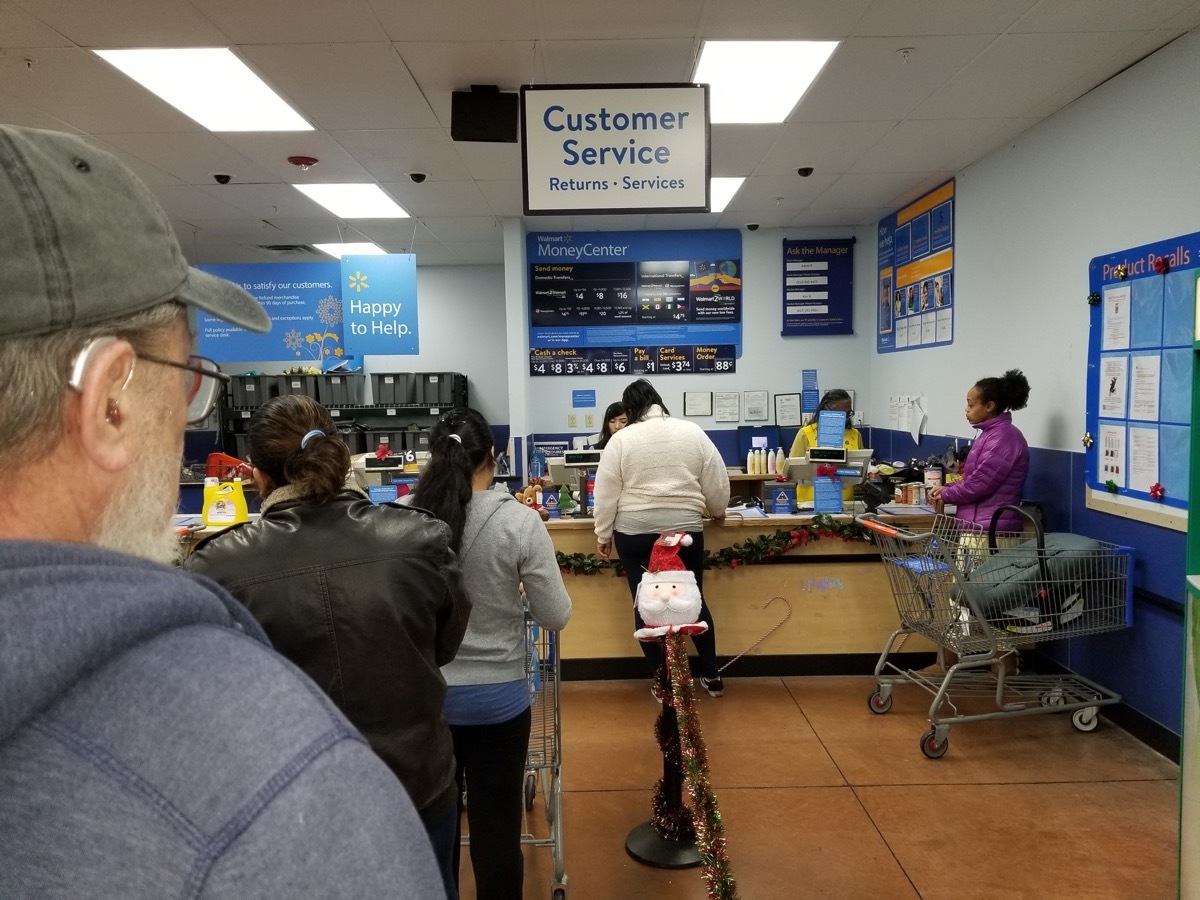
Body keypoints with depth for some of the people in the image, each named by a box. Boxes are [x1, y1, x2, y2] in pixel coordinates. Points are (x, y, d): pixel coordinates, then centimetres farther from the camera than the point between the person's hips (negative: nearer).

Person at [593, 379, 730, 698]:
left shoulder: (621, 439, -2)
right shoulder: (693, 432, 2)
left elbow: (607, 494, -3)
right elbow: (717, 484, 6)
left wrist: (603, 534, 6)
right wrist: (717, 512, 23)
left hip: (635, 532, -1)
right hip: (685, 531, 2)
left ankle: (660, 681, 15)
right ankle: (712, 675, 22)